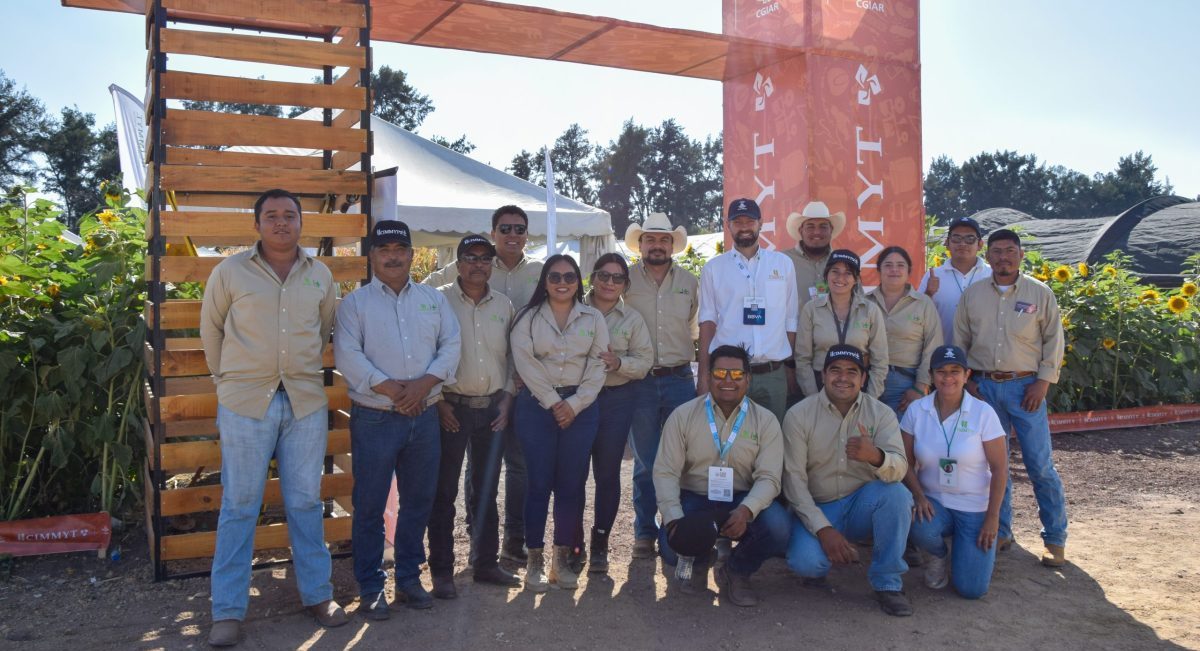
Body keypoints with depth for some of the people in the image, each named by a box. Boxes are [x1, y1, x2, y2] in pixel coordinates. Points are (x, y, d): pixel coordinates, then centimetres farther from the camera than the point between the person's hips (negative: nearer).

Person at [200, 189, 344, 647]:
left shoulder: (320, 275, 6)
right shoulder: (230, 271, -1)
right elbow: (210, 329, 9)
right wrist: (226, 378, 12)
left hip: (306, 401, 2)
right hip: (245, 402, -2)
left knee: (306, 502, 10)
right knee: (239, 505, 3)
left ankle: (317, 594, 22)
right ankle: (227, 611, 13)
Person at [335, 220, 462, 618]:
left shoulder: (433, 299, 11)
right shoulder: (355, 302, 1)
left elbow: (451, 345, 2)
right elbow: (347, 355, -10)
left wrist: (424, 383, -13)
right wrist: (391, 389, -18)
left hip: (424, 417, 4)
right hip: (375, 419, -3)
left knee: (419, 501, 12)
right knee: (370, 506, 3)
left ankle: (409, 578, 27)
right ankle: (370, 588, 16)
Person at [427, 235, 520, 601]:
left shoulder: (503, 305, 9)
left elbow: (512, 357, 12)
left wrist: (507, 400, 4)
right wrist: (439, 401, -10)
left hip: (493, 408, 4)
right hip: (452, 407, -4)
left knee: (486, 489, 12)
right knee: (444, 491, 2)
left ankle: (486, 563, 24)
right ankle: (441, 571, 12)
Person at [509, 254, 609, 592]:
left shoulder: (594, 318, 8)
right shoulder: (528, 318, 5)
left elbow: (597, 367, 3)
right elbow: (526, 364, -4)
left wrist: (574, 404, -8)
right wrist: (553, 403, -11)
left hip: (580, 408, 2)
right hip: (537, 406, -1)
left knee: (571, 484, 3)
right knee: (539, 483, -2)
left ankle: (563, 558, 14)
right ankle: (535, 560, 7)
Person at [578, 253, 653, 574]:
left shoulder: (632, 319, 8)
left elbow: (645, 361, 1)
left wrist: (618, 362, -17)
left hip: (616, 400, 1)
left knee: (607, 473, 5)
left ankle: (600, 545, 17)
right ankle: (573, 543, 14)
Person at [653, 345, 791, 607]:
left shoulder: (765, 420, -1)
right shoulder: (683, 416, -2)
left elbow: (768, 477, -9)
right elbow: (665, 472, -7)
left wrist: (746, 510, -30)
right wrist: (674, 518, -24)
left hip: (742, 500, 1)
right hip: (693, 499, 0)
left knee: (778, 528, -29)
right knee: (672, 548, -27)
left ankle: (736, 571, 5)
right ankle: (698, 561, 16)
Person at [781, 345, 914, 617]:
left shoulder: (881, 413, -5)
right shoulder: (798, 415, -9)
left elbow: (899, 469, -19)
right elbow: (793, 479, -12)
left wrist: (875, 456, -43)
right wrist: (823, 529, -22)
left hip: (862, 506, 2)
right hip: (817, 508, -1)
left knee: (896, 492, -30)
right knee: (805, 561, -30)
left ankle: (889, 583, -11)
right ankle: (817, 563, 11)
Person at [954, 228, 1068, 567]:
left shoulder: (1040, 293, 1)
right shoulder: (972, 294, 6)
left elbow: (1053, 340, 2)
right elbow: (960, 341, 9)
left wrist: (1043, 381, -6)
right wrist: (965, 380, 2)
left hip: (1025, 386, -2)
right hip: (984, 386, 2)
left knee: (1041, 465, -1)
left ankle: (1055, 540, 11)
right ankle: (1000, 532, 22)